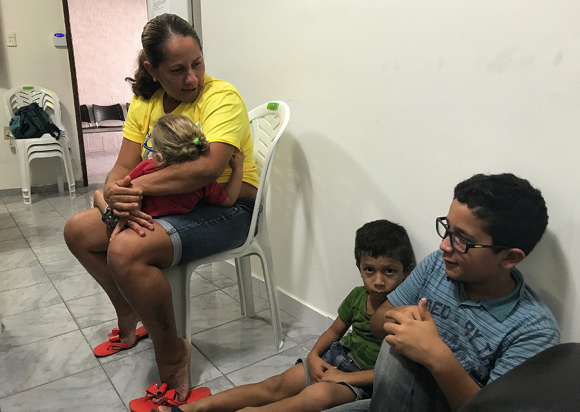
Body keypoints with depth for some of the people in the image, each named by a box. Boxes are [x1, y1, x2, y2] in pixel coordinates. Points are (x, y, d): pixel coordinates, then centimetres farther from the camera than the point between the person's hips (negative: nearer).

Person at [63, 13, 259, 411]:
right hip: (167, 202, 8)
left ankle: (172, 351, -6)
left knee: (126, 250, -29)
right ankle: (128, 317, 25)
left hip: (227, 207, -8)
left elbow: (209, 168, -33)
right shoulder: (145, 102, 3)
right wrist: (116, 194, -25)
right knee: (78, 230, 7)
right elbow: (123, 169, -1)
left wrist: (139, 185, -27)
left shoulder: (222, 97, -18)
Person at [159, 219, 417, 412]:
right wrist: (314, 354, -4)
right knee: (275, 386, -10)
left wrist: (346, 377, -20)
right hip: (339, 355, 6)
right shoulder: (357, 296, 3)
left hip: (365, 378, -5)